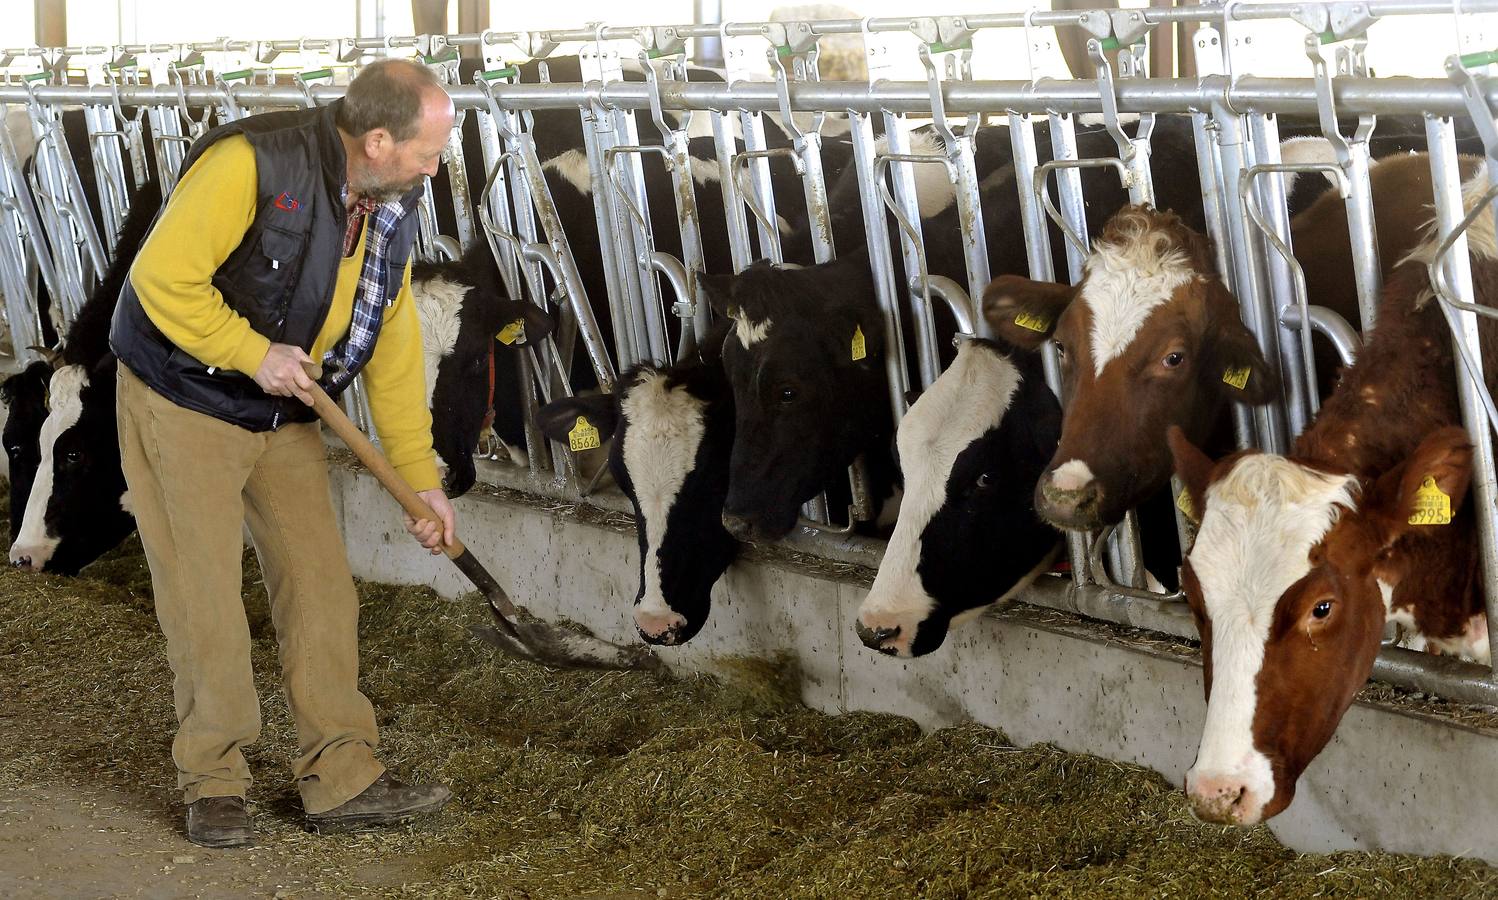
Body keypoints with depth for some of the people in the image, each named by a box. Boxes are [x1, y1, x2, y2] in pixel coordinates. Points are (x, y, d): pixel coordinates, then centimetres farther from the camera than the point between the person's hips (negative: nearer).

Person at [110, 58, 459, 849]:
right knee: (205, 597, -3)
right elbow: (162, 277, -26)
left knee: (320, 585, 4)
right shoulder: (252, 163, -25)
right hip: (182, 400, -7)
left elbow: (392, 346, 6)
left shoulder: (390, 208, 0)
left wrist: (420, 477, 6)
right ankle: (212, 785, 10)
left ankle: (342, 779, 11)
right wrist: (253, 354, -23)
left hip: (283, 415, 7)